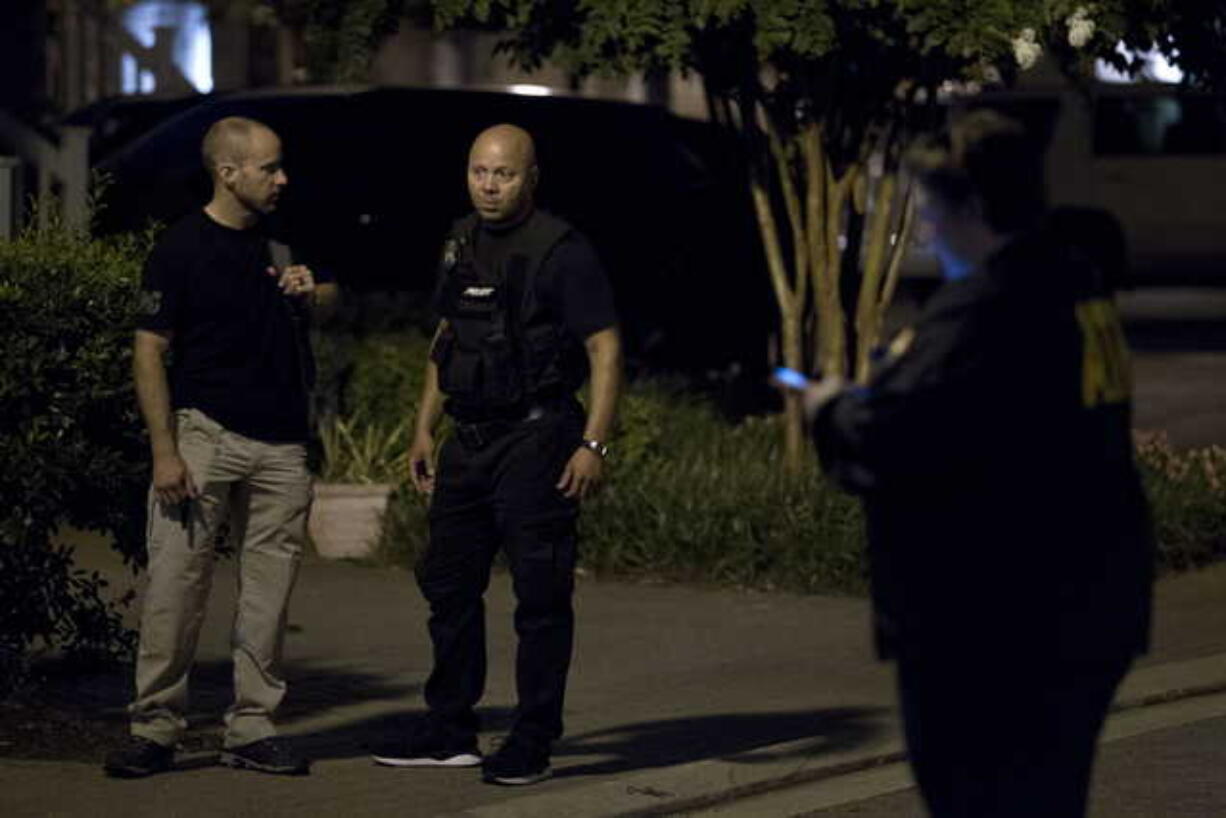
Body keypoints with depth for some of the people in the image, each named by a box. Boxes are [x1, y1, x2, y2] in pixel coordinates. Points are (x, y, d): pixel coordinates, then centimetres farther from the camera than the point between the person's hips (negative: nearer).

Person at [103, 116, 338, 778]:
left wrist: (310, 292, -2)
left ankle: (252, 730, 11)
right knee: (175, 580, -8)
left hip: (282, 444, 5)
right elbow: (149, 352, -7)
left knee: (268, 589, 5)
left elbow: (329, 303, 25)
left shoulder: (284, 238, 10)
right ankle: (154, 729, -3)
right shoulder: (182, 248, -6)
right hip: (206, 432, -5)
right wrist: (164, 451, -15)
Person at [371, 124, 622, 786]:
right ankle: (449, 733, 21)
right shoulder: (462, 245, 11)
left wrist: (593, 443, -19)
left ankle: (532, 743, 3)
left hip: (537, 440, -8)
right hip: (469, 443, 8)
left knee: (540, 594, -3)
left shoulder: (561, 251, -11)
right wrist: (424, 429, 16)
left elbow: (605, 348, -13)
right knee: (448, 583, 11)